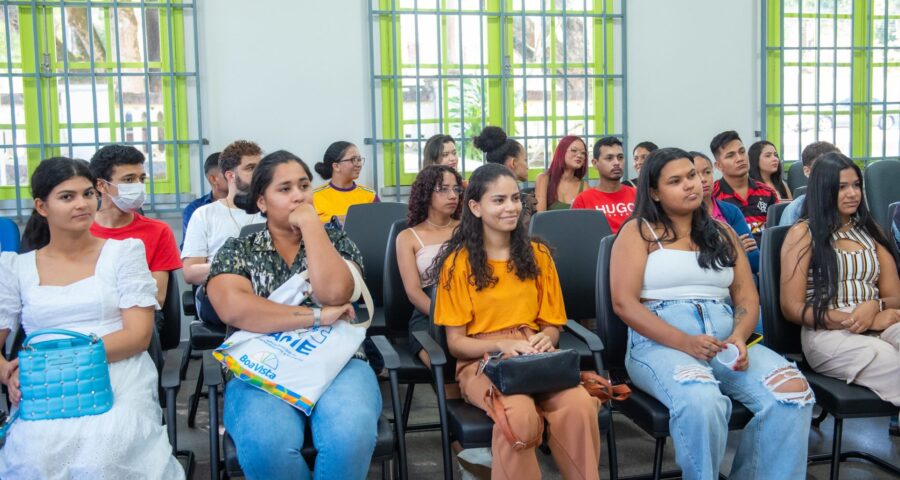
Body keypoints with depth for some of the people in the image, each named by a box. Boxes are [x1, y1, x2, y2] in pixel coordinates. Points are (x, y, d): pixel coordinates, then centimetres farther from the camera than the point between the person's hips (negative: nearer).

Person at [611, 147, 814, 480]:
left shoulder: (722, 233, 20)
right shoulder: (638, 232, 6)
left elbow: (747, 296, 13)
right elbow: (624, 302, -5)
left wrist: (739, 337, -10)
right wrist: (684, 342, -17)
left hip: (725, 343, 5)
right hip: (660, 345, -4)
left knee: (793, 390, -22)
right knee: (701, 400, -37)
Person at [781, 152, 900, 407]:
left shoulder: (871, 232, 24)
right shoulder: (803, 233, 9)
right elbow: (792, 307, 0)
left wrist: (875, 306, -8)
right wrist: (855, 320, -9)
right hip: (826, 334, -5)